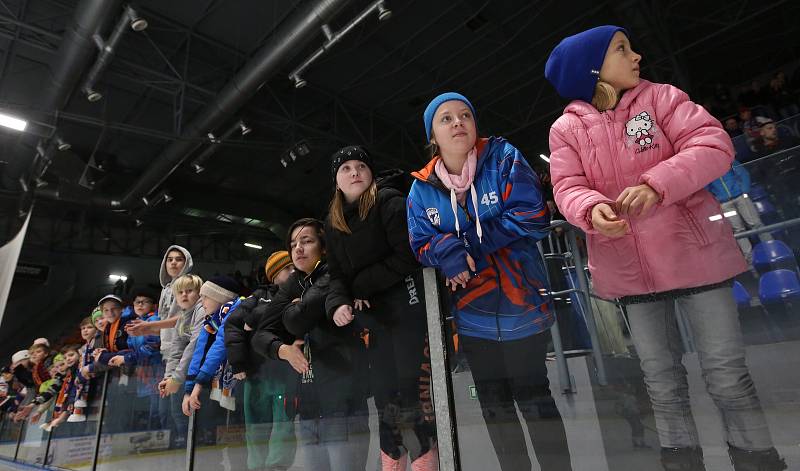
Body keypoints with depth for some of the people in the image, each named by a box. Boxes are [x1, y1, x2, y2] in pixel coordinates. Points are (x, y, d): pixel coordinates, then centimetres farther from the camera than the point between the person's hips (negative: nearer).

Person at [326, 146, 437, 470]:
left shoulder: (389, 202, -7)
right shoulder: (332, 223, 13)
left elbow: (408, 257, -17)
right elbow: (337, 274, 10)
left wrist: (360, 286, -10)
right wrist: (339, 304, -12)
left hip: (409, 307, -6)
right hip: (376, 318, 7)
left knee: (412, 390, -5)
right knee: (383, 394, 13)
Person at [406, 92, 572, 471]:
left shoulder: (502, 157, -8)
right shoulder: (422, 188, 1)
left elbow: (533, 216, -18)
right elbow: (421, 245, 0)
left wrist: (468, 244, -19)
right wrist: (447, 250, -23)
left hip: (522, 309, -3)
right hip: (472, 319, 4)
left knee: (534, 400, 11)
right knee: (494, 407, 20)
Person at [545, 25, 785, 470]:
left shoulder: (659, 97, 2)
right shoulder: (566, 128, 3)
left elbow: (713, 143, -9)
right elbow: (568, 189, -7)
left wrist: (656, 184, -26)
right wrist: (593, 209, -31)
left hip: (693, 253, 0)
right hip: (630, 268, 1)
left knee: (728, 375, 5)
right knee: (662, 382, 14)